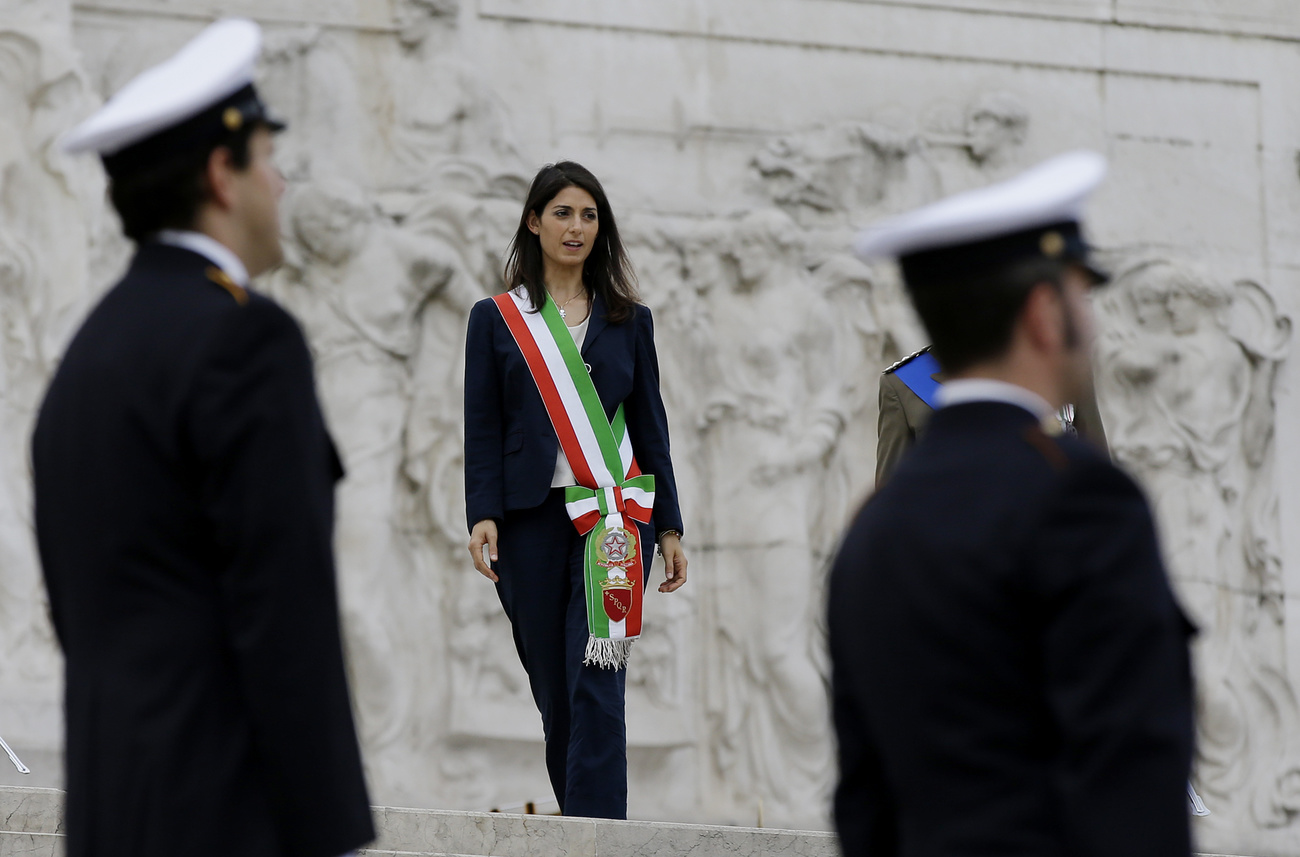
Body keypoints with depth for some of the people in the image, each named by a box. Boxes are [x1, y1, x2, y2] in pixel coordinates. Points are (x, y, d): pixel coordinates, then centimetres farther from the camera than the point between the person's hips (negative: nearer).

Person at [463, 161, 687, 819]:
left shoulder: (628, 320, 12)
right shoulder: (497, 319, 9)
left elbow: (651, 426, 13)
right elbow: (482, 428, 4)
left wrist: (668, 527, 8)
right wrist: (482, 515, -9)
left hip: (613, 513, 0)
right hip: (531, 520, 1)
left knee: (597, 684, -14)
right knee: (553, 688, 4)